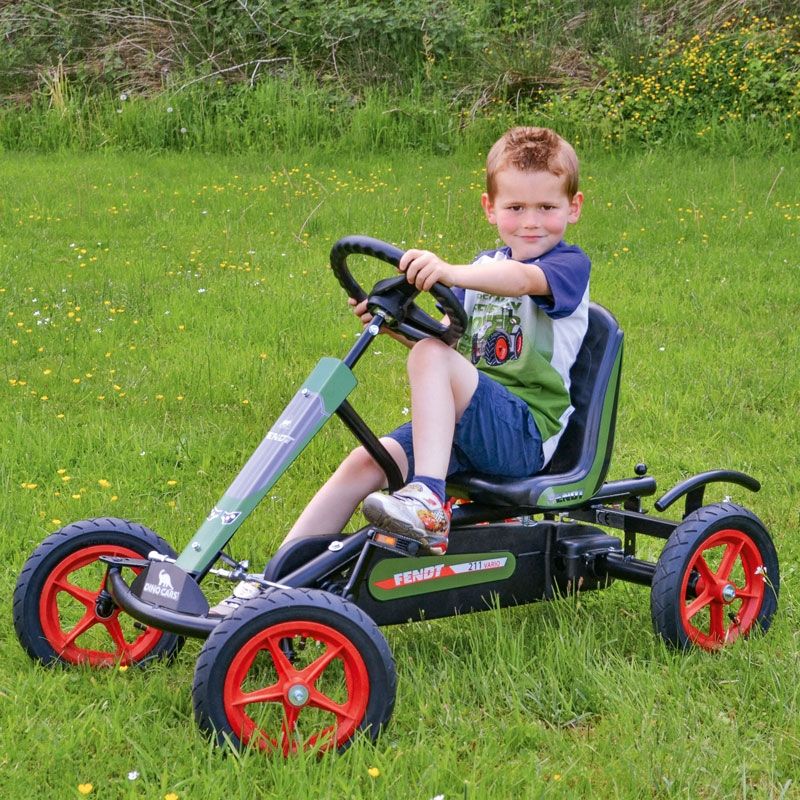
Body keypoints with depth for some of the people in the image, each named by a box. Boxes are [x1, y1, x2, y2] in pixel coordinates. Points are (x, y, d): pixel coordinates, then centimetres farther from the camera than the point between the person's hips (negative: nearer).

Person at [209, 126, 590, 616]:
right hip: (464, 425, 6)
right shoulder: (485, 266, 22)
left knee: (431, 356, -29)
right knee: (365, 464, -13)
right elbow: (452, 338, 21)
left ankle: (429, 504, -37)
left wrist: (451, 273, -45)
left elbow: (519, 279, -26)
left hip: (525, 433, -6)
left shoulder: (570, 265, -2)